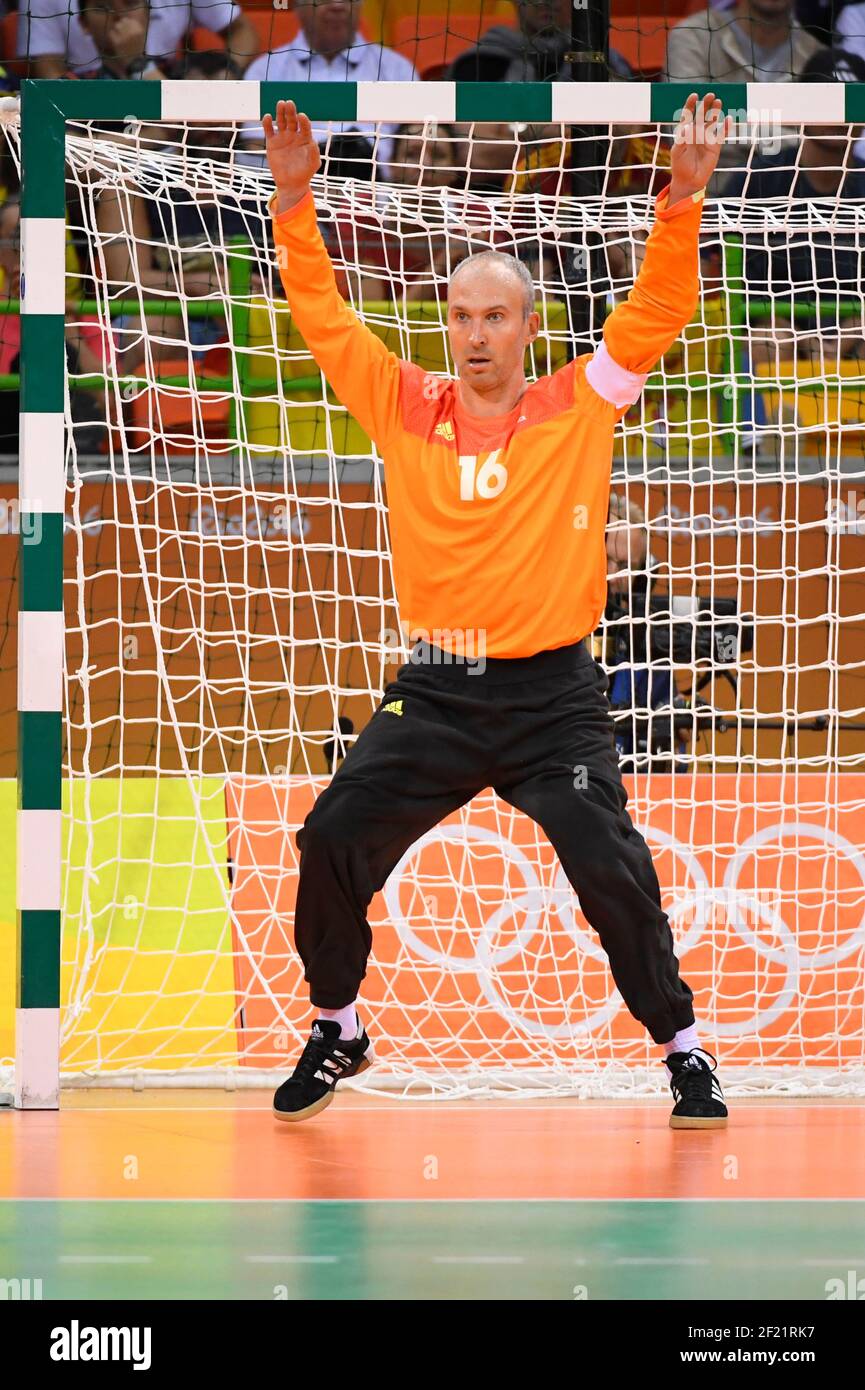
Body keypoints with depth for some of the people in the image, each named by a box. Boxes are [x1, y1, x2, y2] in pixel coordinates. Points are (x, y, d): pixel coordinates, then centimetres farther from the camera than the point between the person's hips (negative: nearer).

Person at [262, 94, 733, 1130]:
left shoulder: (578, 409, 0)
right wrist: (294, 203, -8)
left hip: (551, 695, -2)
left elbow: (656, 313, -5)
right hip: (434, 692, 2)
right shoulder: (406, 409, 4)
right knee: (332, 840, -4)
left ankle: (683, 1051, 5)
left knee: (612, 869, -11)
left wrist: (682, 198, -17)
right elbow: (322, 315, 3)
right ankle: (336, 1032, 16)